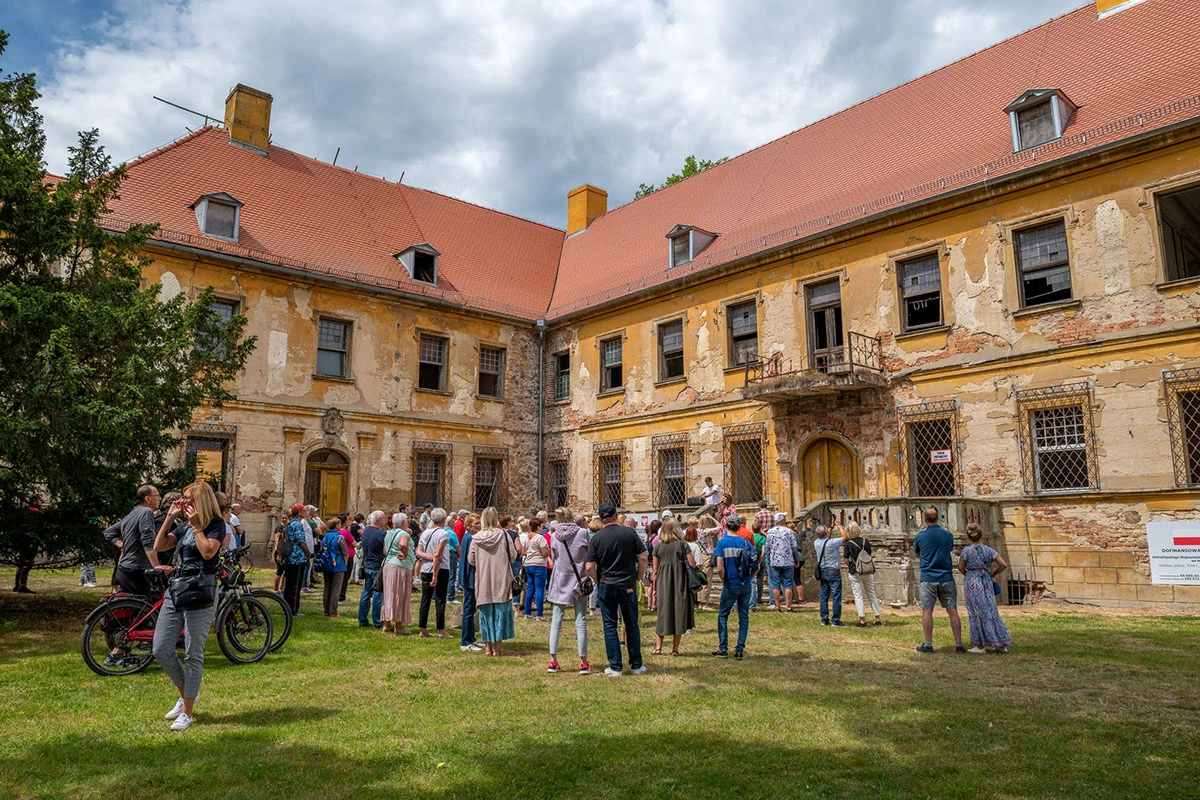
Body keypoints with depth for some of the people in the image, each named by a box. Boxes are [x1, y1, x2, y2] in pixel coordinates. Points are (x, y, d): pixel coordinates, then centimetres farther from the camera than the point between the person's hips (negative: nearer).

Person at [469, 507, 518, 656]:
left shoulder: (476, 538, -3)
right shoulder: (503, 535, -7)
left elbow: (470, 560, 3)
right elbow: (513, 555, -3)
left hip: (483, 581, 1)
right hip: (501, 580, -1)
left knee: (486, 612, 10)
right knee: (500, 611, 6)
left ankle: (487, 647, 14)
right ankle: (497, 647, 7)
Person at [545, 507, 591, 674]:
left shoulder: (554, 536, -3)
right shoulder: (583, 533, -8)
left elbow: (553, 558, 7)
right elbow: (590, 558, -4)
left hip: (560, 582, 1)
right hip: (579, 581, -1)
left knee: (556, 622, 9)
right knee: (580, 622, 5)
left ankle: (553, 661, 9)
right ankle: (583, 663, 8)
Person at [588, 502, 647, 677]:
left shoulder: (597, 537, -5)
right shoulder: (629, 533, -5)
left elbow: (590, 567, -8)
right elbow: (643, 558, -6)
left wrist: (599, 582, 7)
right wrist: (637, 577, 7)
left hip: (606, 588, 0)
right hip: (628, 587, 1)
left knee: (610, 627, 8)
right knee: (632, 626, 12)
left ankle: (615, 667, 10)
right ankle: (636, 666, 20)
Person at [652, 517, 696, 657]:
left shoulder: (658, 546, 3)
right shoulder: (682, 544, -4)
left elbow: (655, 571, 4)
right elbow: (692, 564, -9)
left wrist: (655, 588, 12)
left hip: (663, 584, 2)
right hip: (680, 584, -2)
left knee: (663, 613, 11)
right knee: (679, 612, 6)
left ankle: (658, 646, 9)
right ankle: (675, 648, 8)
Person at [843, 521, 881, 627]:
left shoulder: (848, 544, -12)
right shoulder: (866, 541, -3)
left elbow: (847, 560, -8)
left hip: (855, 572, -3)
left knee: (858, 596, 3)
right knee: (871, 595, 13)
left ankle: (862, 620, 1)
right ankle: (878, 619, 17)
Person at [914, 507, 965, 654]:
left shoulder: (920, 536, -4)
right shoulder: (948, 535, 1)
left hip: (928, 579, -2)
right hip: (947, 578, 2)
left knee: (927, 611, 2)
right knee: (953, 611, 6)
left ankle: (928, 644, 2)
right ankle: (958, 644, 8)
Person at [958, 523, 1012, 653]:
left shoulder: (966, 550, -9)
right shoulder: (989, 550, 0)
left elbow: (961, 567, -2)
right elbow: (1004, 565, -2)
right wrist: (993, 574, 10)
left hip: (972, 583, -3)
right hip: (986, 582, 3)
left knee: (977, 613, 4)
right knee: (991, 612, 13)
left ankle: (980, 646, 7)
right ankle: (1001, 645, 19)